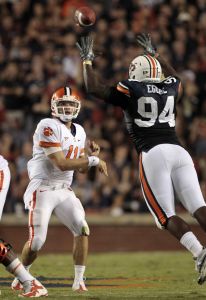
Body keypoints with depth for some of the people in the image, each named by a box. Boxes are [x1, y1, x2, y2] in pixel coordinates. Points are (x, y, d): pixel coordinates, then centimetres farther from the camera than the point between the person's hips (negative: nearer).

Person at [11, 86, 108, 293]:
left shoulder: (79, 132, 12)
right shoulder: (48, 127, -14)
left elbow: (82, 169, 18)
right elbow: (61, 164, -20)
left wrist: (91, 154, -2)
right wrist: (93, 160, -18)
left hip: (64, 191, 7)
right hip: (43, 189, -7)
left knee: (82, 229, -12)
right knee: (36, 241, -11)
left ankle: (79, 280, -6)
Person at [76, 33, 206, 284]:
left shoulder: (130, 91, 4)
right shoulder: (170, 88, 19)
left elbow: (93, 87, 12)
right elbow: (175, 78, 46)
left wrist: (87, 60, 26)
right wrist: (154, 54, 54)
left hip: (153, 154, -4)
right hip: (178, 151, 4)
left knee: (166, 216, -3)